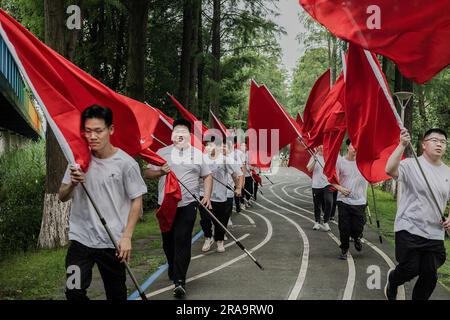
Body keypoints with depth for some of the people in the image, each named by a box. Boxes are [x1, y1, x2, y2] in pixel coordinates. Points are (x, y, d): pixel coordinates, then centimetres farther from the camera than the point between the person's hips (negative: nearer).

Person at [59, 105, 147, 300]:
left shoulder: (126, 163, -9)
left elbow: (137, 202, -4)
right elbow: (62, 197, 7)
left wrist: (127, 237, -11)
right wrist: (72, 184, -15)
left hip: (113, 242, -2)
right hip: (81, 238, 3)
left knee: (116, 294, 10)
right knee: (74, 292, -6)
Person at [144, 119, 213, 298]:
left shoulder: (198, 154, 9)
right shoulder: (162, 153, 7)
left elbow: (207, 176, 13)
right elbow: (147, 173, 6)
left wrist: (207, 196, -1)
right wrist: (160, 172, -14)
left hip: (187, 204, -2)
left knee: (182, 241, -9)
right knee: (168, 241, 12)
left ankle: (179, 281, -9)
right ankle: (173, 269, 36)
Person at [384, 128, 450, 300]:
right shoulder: (412, 165, -7)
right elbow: (390, 169, -28)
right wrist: (402, 145, -34)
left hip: (435, 234, 5)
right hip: (409, 229, -5)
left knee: (430, 276, 4)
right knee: (410, 270, -4)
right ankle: (392, 280, 31)